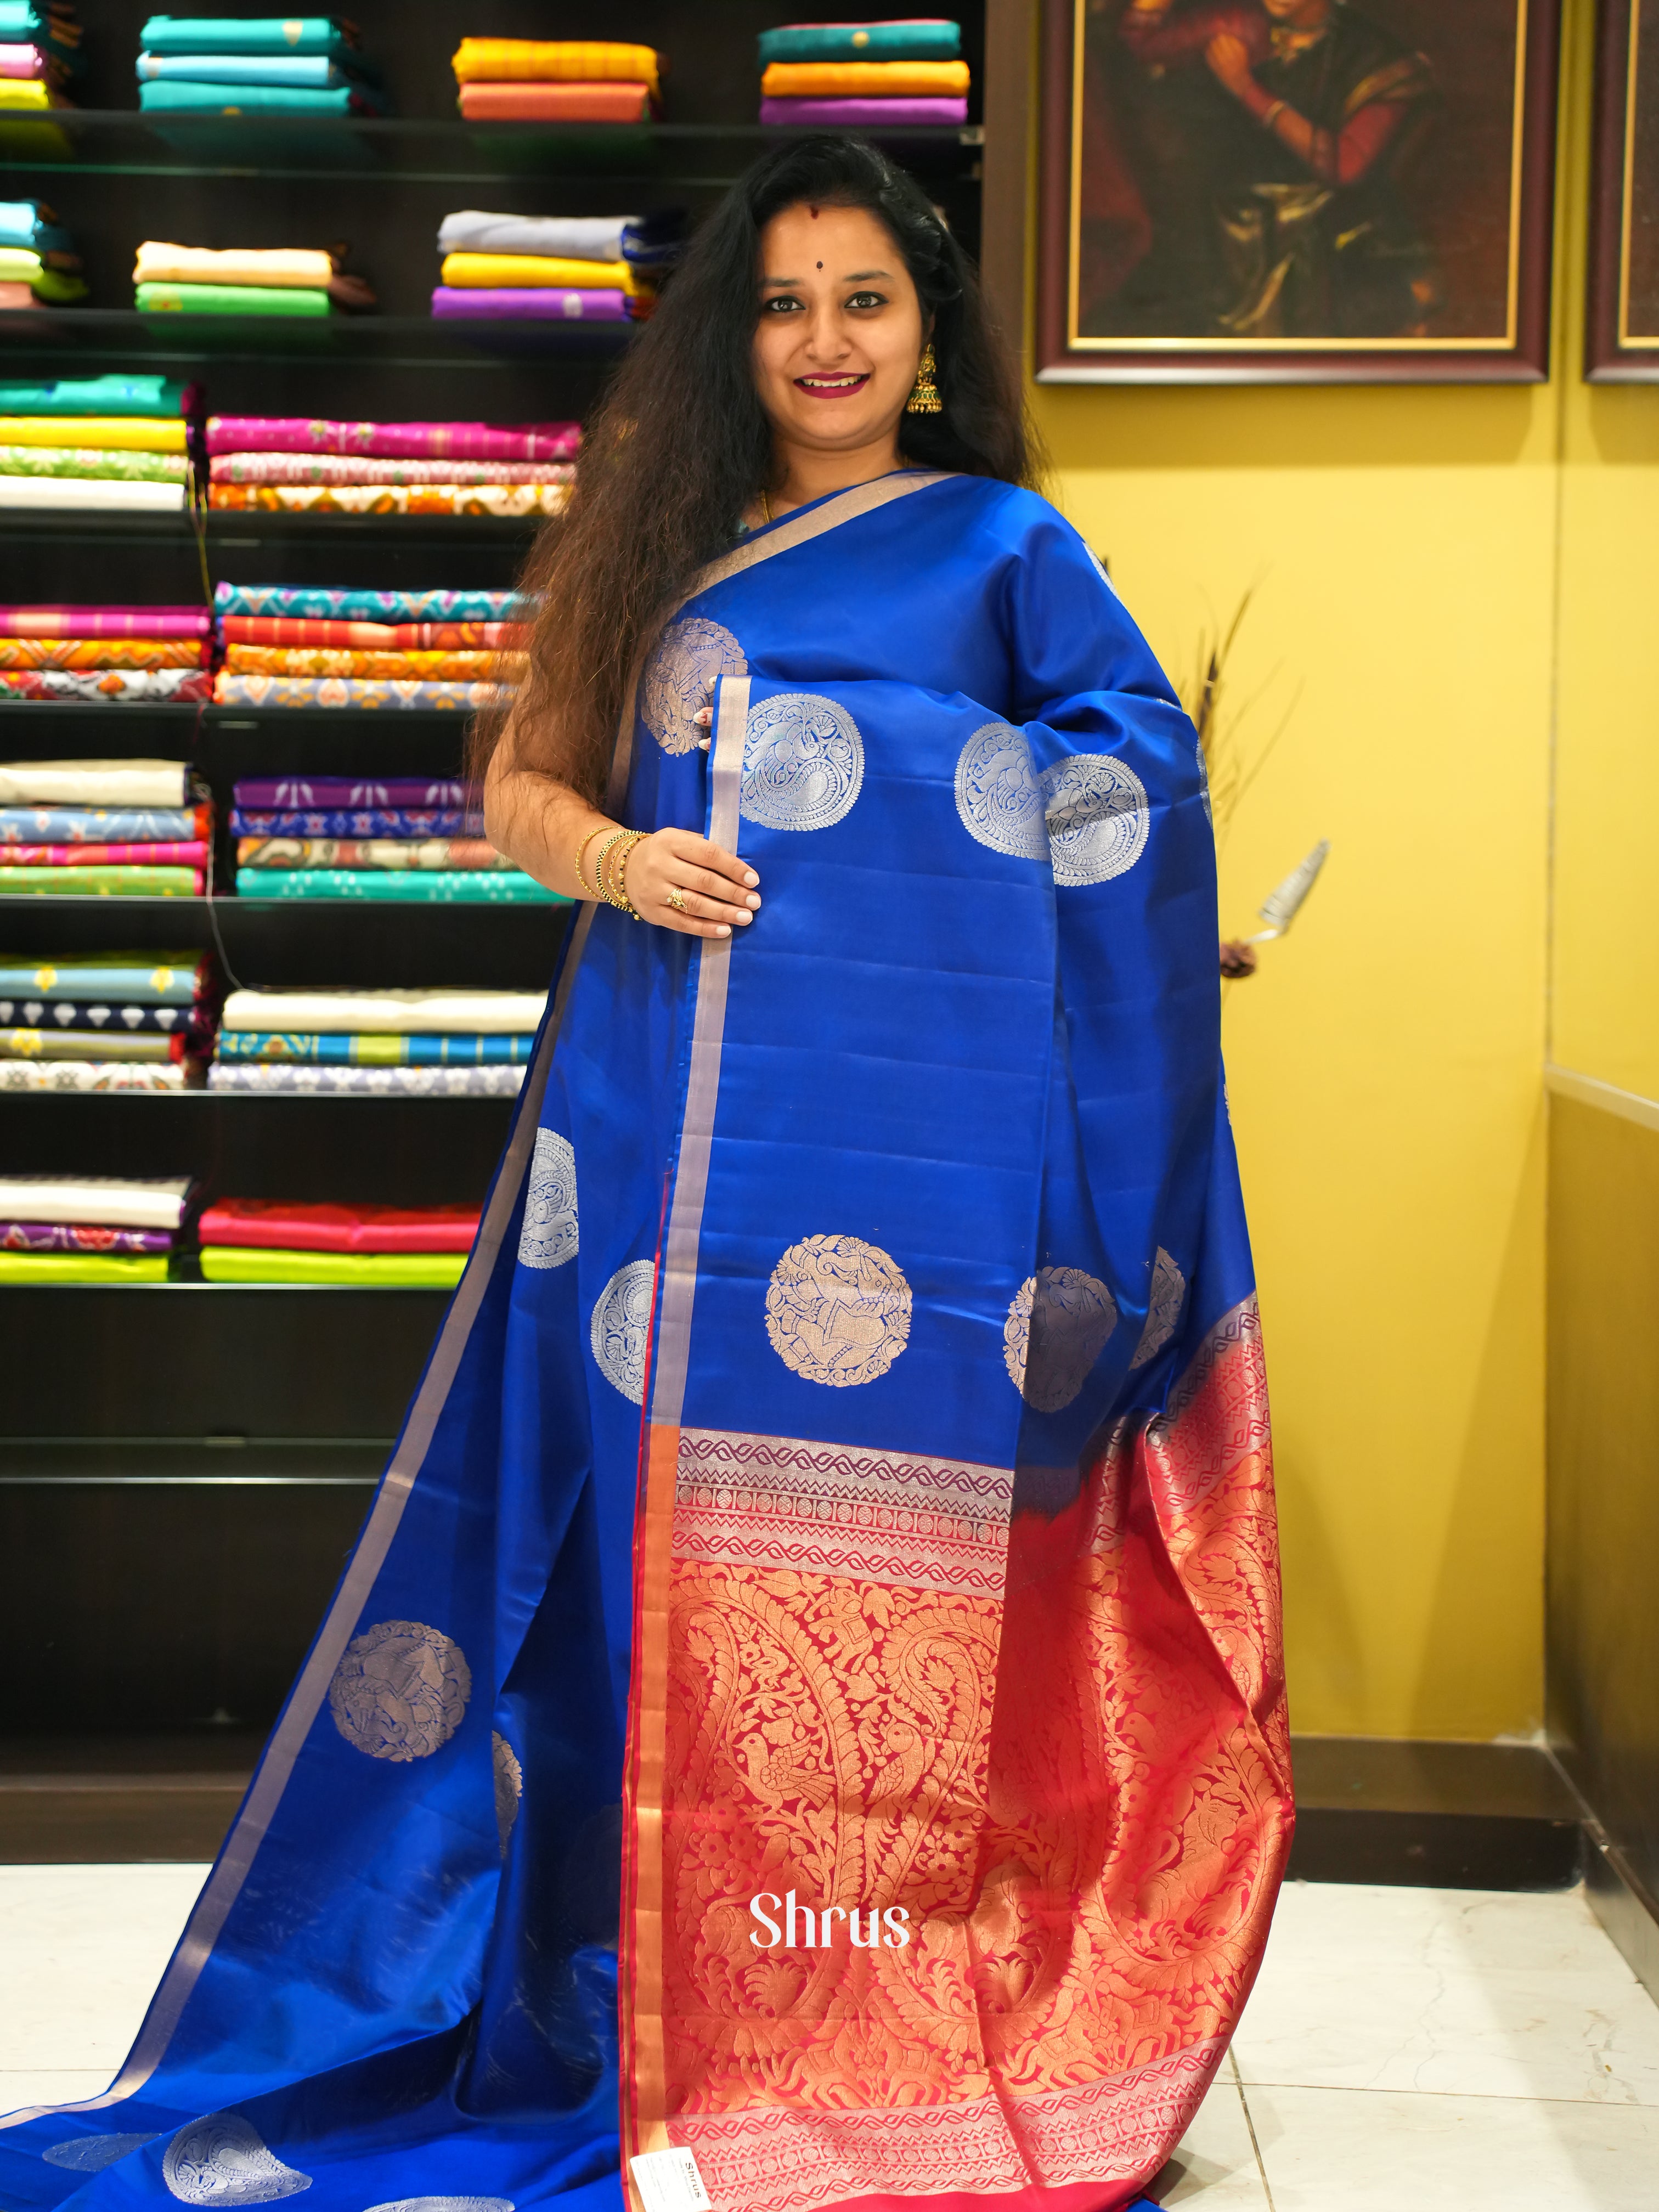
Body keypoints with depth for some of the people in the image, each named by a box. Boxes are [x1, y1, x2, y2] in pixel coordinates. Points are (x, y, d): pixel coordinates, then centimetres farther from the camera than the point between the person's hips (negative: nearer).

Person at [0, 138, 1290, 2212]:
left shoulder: (1004, 545, 9)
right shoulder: (662, 544, 16)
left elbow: (1144, 769, 5)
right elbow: (520, 778, 15)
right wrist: (613, 856, -4)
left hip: (909, 1128, -2)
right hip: (673, 1118, 3)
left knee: (879, 1558, -2)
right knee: (671, 1545, 4)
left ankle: (900, 2045, 11)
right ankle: (676, 2019, 16)